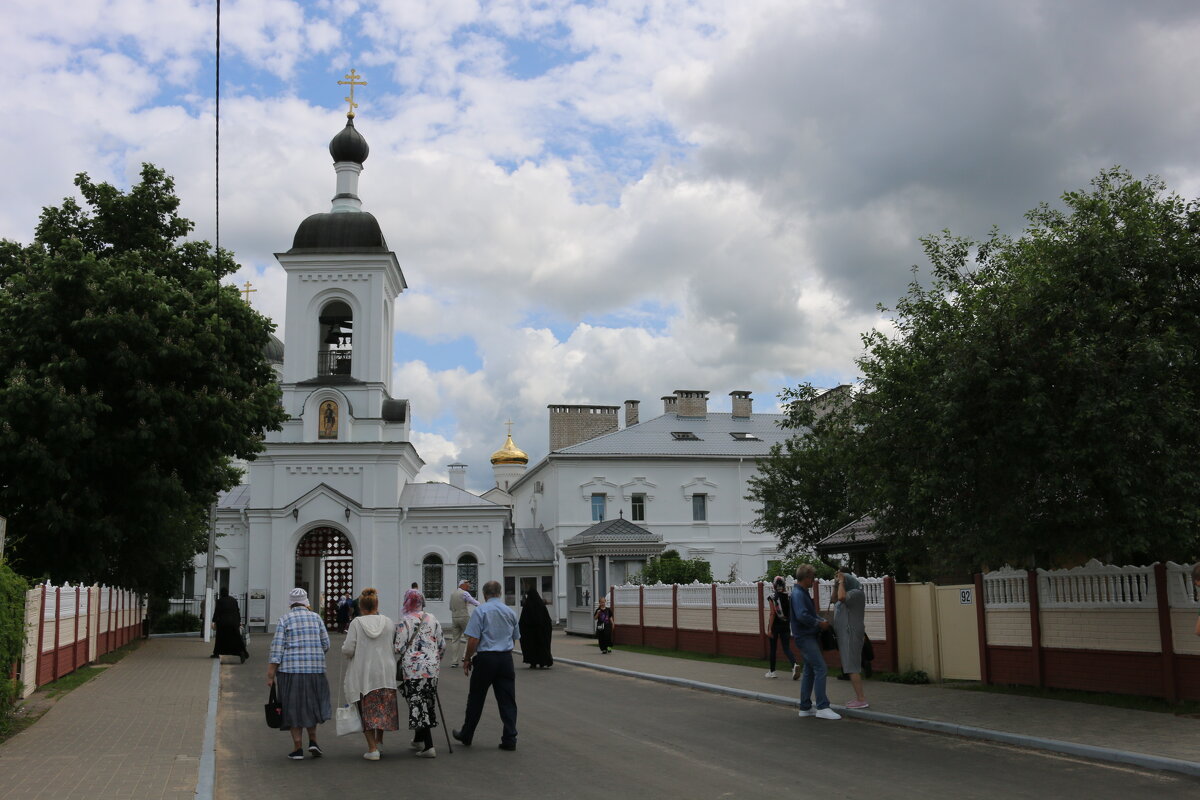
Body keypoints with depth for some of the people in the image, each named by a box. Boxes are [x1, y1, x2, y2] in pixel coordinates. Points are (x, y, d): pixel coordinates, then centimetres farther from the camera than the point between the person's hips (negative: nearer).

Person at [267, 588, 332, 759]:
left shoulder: (284, 620, -3)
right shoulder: (316, 618, 5)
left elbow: (277, 648, -8)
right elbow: (326, 645, 5)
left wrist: (271, 674, -7)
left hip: (291, 669, -2)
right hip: (315, 668, 2)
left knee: (293, 707, 6)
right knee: (311, 704, 20)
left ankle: (298, 748, 6)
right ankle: (313, 741, 10)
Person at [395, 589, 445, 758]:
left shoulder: (405, 621, -7)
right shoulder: (432, 619, 7)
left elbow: (399, 647, -10)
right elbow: (442, 644, 10)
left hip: (413, 668, -5)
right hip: (432, 667, 5)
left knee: (418, 704, -4)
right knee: (428, 703, 16)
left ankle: (428, 747, -10)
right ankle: (418, 740, 31)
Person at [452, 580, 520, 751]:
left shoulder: (481, 611, -7)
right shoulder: (511, 612, 9)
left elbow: (473, 639, -12)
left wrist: (467, 659, -2)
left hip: (485, 658, -3)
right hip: (506, 658, 4)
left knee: (476, 699, 10)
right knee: (507, 700, 5)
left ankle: (466, 735, 23)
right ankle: (509, 739, 1)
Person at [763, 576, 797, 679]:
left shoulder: (772, 598, -12)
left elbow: (772, 614, -14)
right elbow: (791, 613, 3)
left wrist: (769, 628, -11)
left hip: (775, 625, -3)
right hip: (786, 625, 3)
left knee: (773, 648, 11)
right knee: (787, 648, 6)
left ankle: (772, 671, 20)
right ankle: (794, 664, -20)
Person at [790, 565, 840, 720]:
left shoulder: (803, 593, 17)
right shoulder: (798, 594, -16)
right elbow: (802, 616, -28)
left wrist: (822, 621, 3)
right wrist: (819, 624, -16)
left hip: (808, 637, 11)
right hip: (805, 637, -11)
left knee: (809, 671, 13)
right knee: (821, 669, -13)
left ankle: (805, 708, 17)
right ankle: (822, 708, -13)